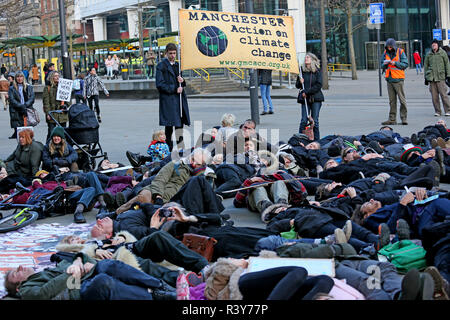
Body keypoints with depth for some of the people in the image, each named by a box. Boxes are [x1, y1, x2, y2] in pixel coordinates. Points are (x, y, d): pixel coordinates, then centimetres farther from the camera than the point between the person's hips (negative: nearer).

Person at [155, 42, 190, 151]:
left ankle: (180, 147, 10)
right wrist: (174, 89, -14)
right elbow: (160, 85, -10)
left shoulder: (177, 65, 19)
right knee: (169, 125, -4)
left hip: (180, 98, 7)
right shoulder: (161, 66, -4)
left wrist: (182, 81, 0)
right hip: (168, 99, -7)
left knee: (180, 123, 5)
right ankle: (169, 149, 2)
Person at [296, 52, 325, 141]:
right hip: (305, 99, 2)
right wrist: (300, 82, -8)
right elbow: (297, 85, 15)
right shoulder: (302, 70, 9)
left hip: (316, 98, -2)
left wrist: (307, 92, -12)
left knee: (315, 121, 1)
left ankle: (316, 140, 9)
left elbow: (318, 85, -7)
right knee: (304, 121, -4)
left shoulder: (317, 71, 1)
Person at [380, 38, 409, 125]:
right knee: (392, 100, 8)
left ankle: (404, 118, 3)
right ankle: (392, 119, 11)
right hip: (389, 79, 5)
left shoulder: (400, 52, -4)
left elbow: (405, 64, -7)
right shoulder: (385, 53, 9)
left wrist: (395, 63, -17)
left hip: (398, 79, -5)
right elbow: (382, 66, 14)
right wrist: (384, 64, -8)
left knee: (402, 99, -3)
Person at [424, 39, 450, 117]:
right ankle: (437, 111, 10)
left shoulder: (442, 53, 5)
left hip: (440, 77, -2)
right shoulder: (429, 54, 10)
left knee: (443, 94, -8)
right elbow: (426, 66, 17)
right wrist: (426, 77, 14)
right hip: (431, 77, 2)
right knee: (434, 96, 1)